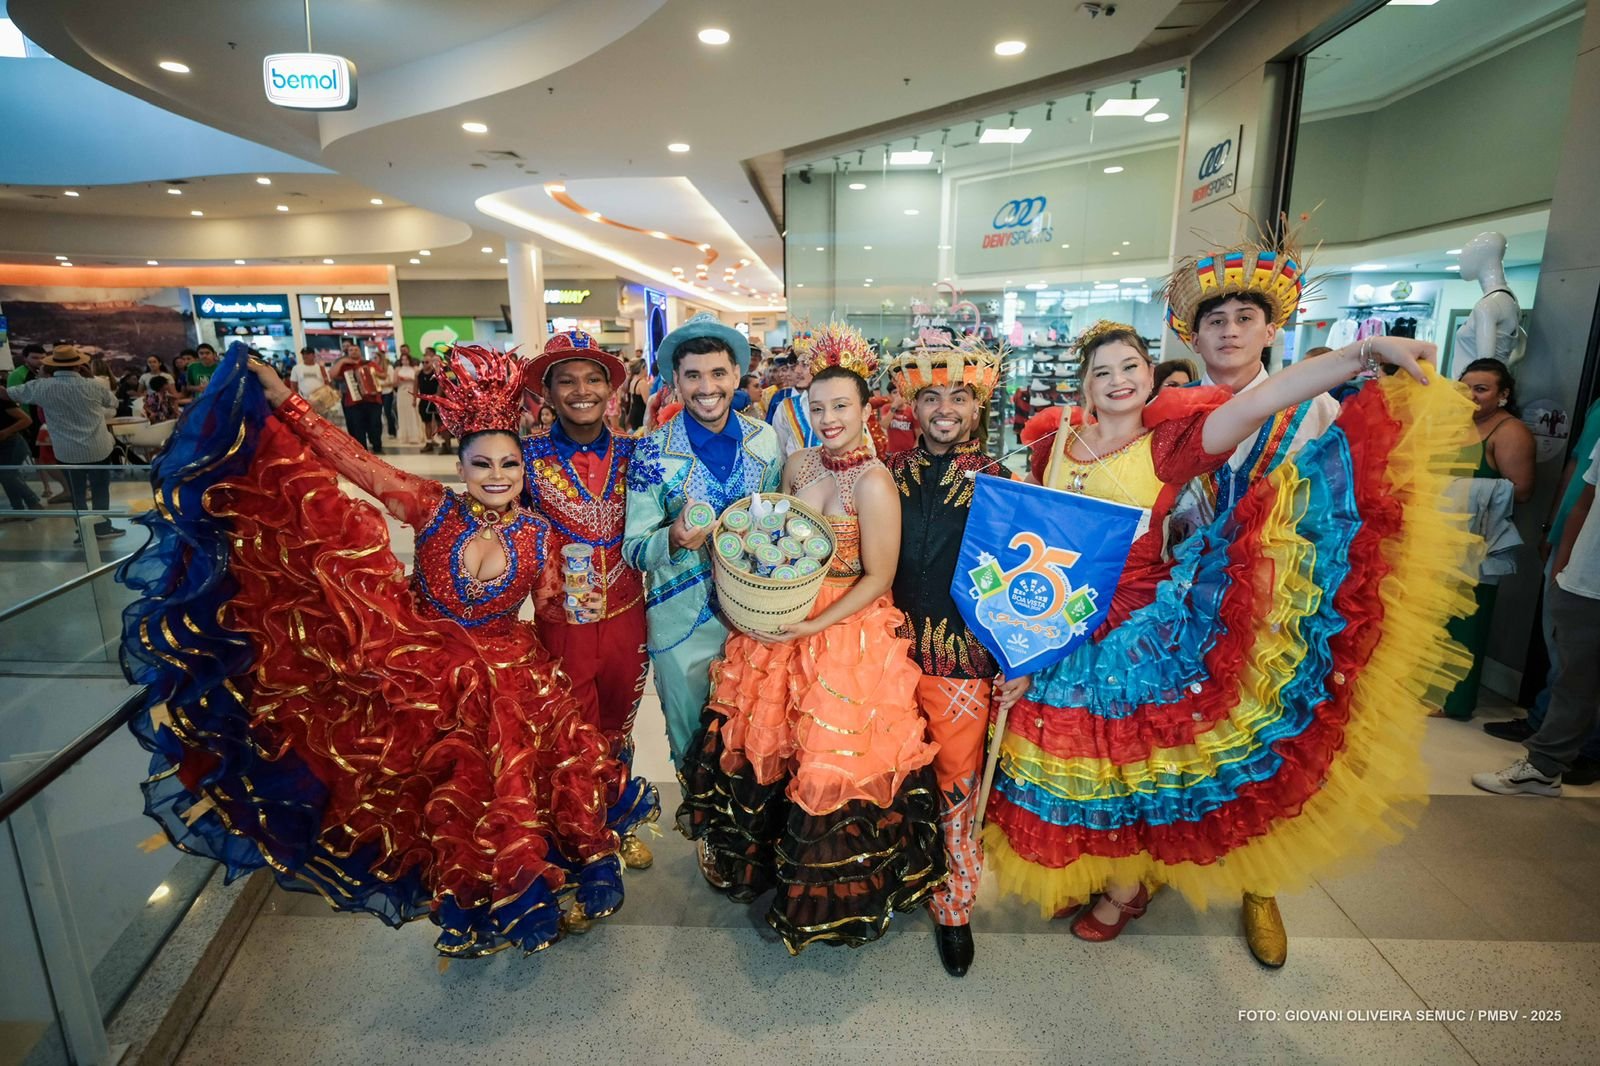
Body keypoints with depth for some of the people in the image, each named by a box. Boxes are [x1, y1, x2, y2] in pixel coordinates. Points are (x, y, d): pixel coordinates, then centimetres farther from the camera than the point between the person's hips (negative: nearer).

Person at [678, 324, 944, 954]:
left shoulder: (874, 483, -17)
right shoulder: (797, 464, 4)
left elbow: (878, 579, -15)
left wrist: (813, 627, -20)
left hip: (847, 636, -6)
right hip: (783, 628, 6)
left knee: (830, 766, 4)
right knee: (765, 743, 15)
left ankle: (830, 900, 30)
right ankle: (767, 861, 43)